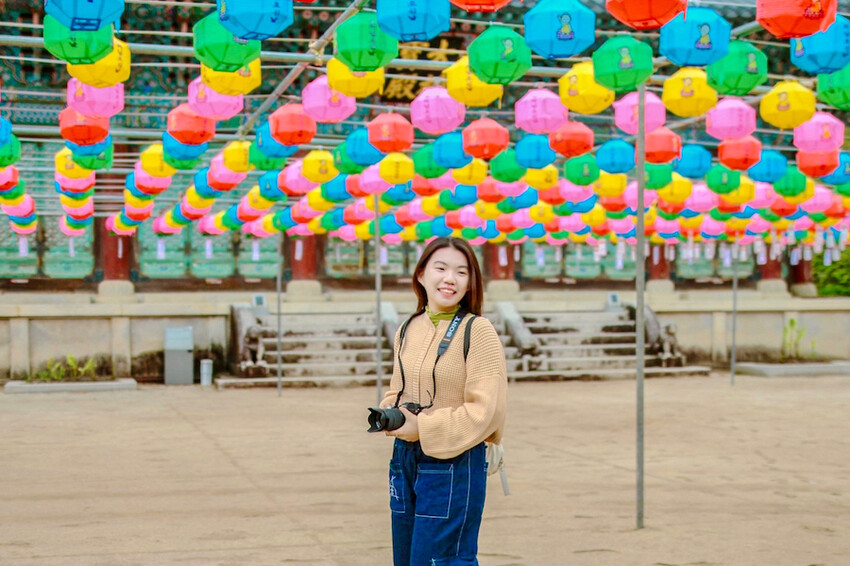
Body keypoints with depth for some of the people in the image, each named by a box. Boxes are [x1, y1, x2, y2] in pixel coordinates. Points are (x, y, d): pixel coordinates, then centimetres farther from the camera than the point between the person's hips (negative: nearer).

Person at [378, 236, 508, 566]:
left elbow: (485, 411, -16)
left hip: (454, 462, -7)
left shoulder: (477, 330, -12)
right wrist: (388, 413, -3)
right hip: (405, 457, 7)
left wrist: (421, 427, -17)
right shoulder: (407, 330, 8)